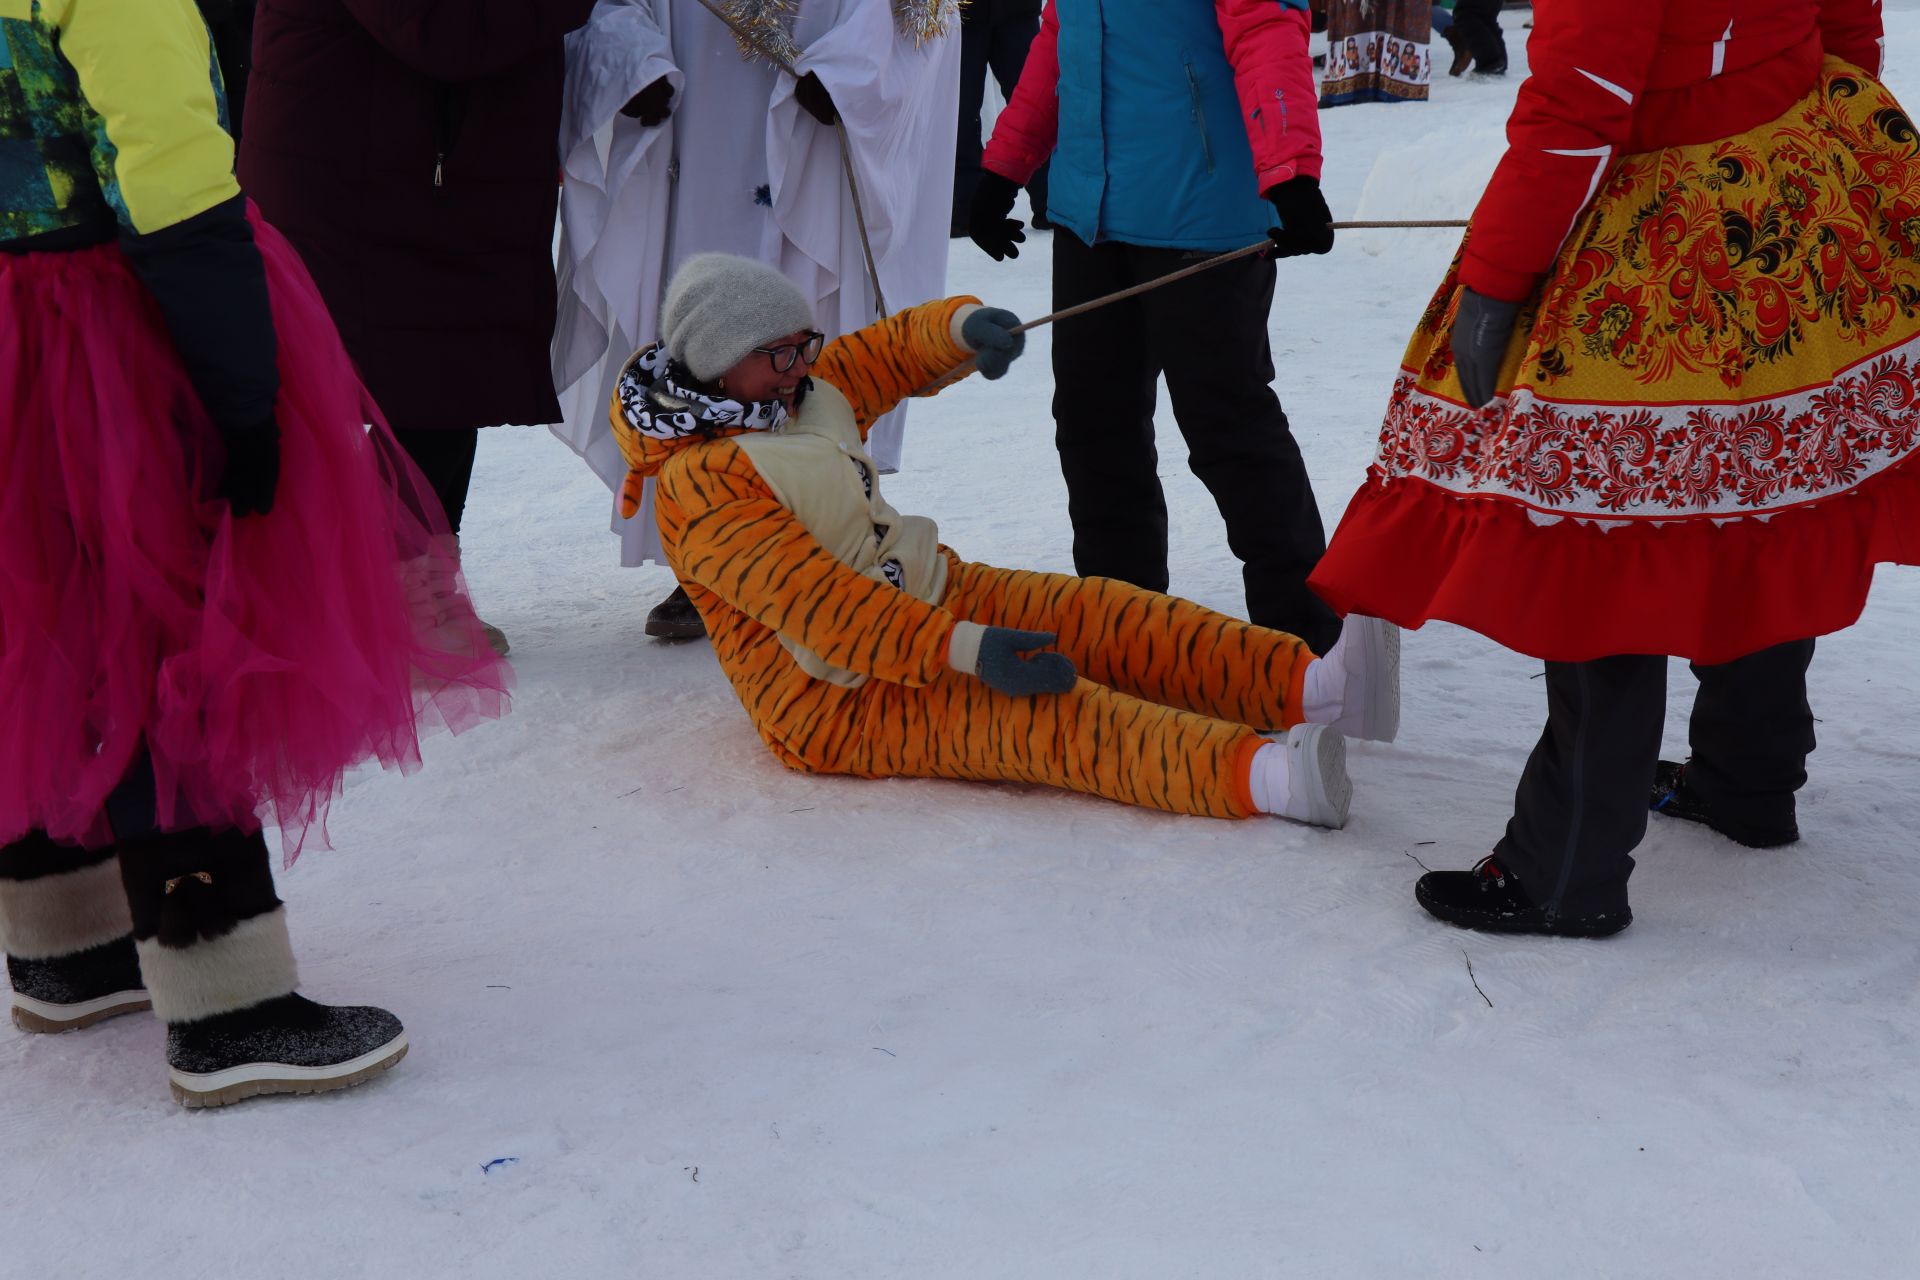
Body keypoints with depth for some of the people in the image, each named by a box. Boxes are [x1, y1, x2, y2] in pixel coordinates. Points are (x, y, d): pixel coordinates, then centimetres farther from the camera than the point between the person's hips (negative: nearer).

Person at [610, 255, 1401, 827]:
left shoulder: (806, 389, 8)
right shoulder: (700, 489, -19)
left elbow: (899, 352, 17)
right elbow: (814, 605, -28)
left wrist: (966, 327, -10)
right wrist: (966, 651, -36)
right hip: (838, 700, -9)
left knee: (1101, 614, -12)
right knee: (1037, 706, -30)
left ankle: (1307, 685, -25)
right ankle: (1259, 775, -47)